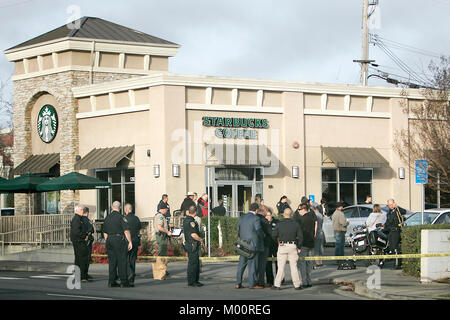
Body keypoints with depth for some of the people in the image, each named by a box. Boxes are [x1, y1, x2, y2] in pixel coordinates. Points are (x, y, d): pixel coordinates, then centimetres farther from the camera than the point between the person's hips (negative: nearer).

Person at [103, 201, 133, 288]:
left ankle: (111, 282, 8)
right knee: (122, 261, -4)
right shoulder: (121, 217, -7)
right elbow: (126, 231, -12)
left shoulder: (107, 218, 11)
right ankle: (124, 282, -5)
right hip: (119, 240, -6)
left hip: (109, 240, 6)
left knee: (112, 261, 9)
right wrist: (130, 242, -8)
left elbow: (105, 233, 15)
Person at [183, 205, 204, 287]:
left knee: (196, 263, 15)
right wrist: (201, 240, -10)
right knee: (193, 263, -5)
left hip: (189, 245, 10)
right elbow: (194, 235, -23)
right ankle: (191, 282, -2)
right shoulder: (191, 222, -19)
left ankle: (195, 281, 21)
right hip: (193, 245, -10)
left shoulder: (186, 220, 11)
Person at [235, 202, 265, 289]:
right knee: (253, 265, -1)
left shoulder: (242, 218, 9)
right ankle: (253, 284, 0)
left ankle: (238, 283, 9)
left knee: (241, 264, 10)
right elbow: (259, 231, -13)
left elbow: (238, 231, 11)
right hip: (253, 246, -6)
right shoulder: (255, 219, -12)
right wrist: (263, 236, 6)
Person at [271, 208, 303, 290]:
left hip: (282, 246, -1)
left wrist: (277, 242, 18)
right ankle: (297, 285, 7)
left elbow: (274, 235, -2)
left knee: (281, 266, 3)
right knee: (293, 266, 6)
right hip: (292, 246, 1)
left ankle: (277, 284, 2)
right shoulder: (295, 224, 2)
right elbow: (300, 237, 2)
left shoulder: (279, 224, -2)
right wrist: (299, 247, 12)